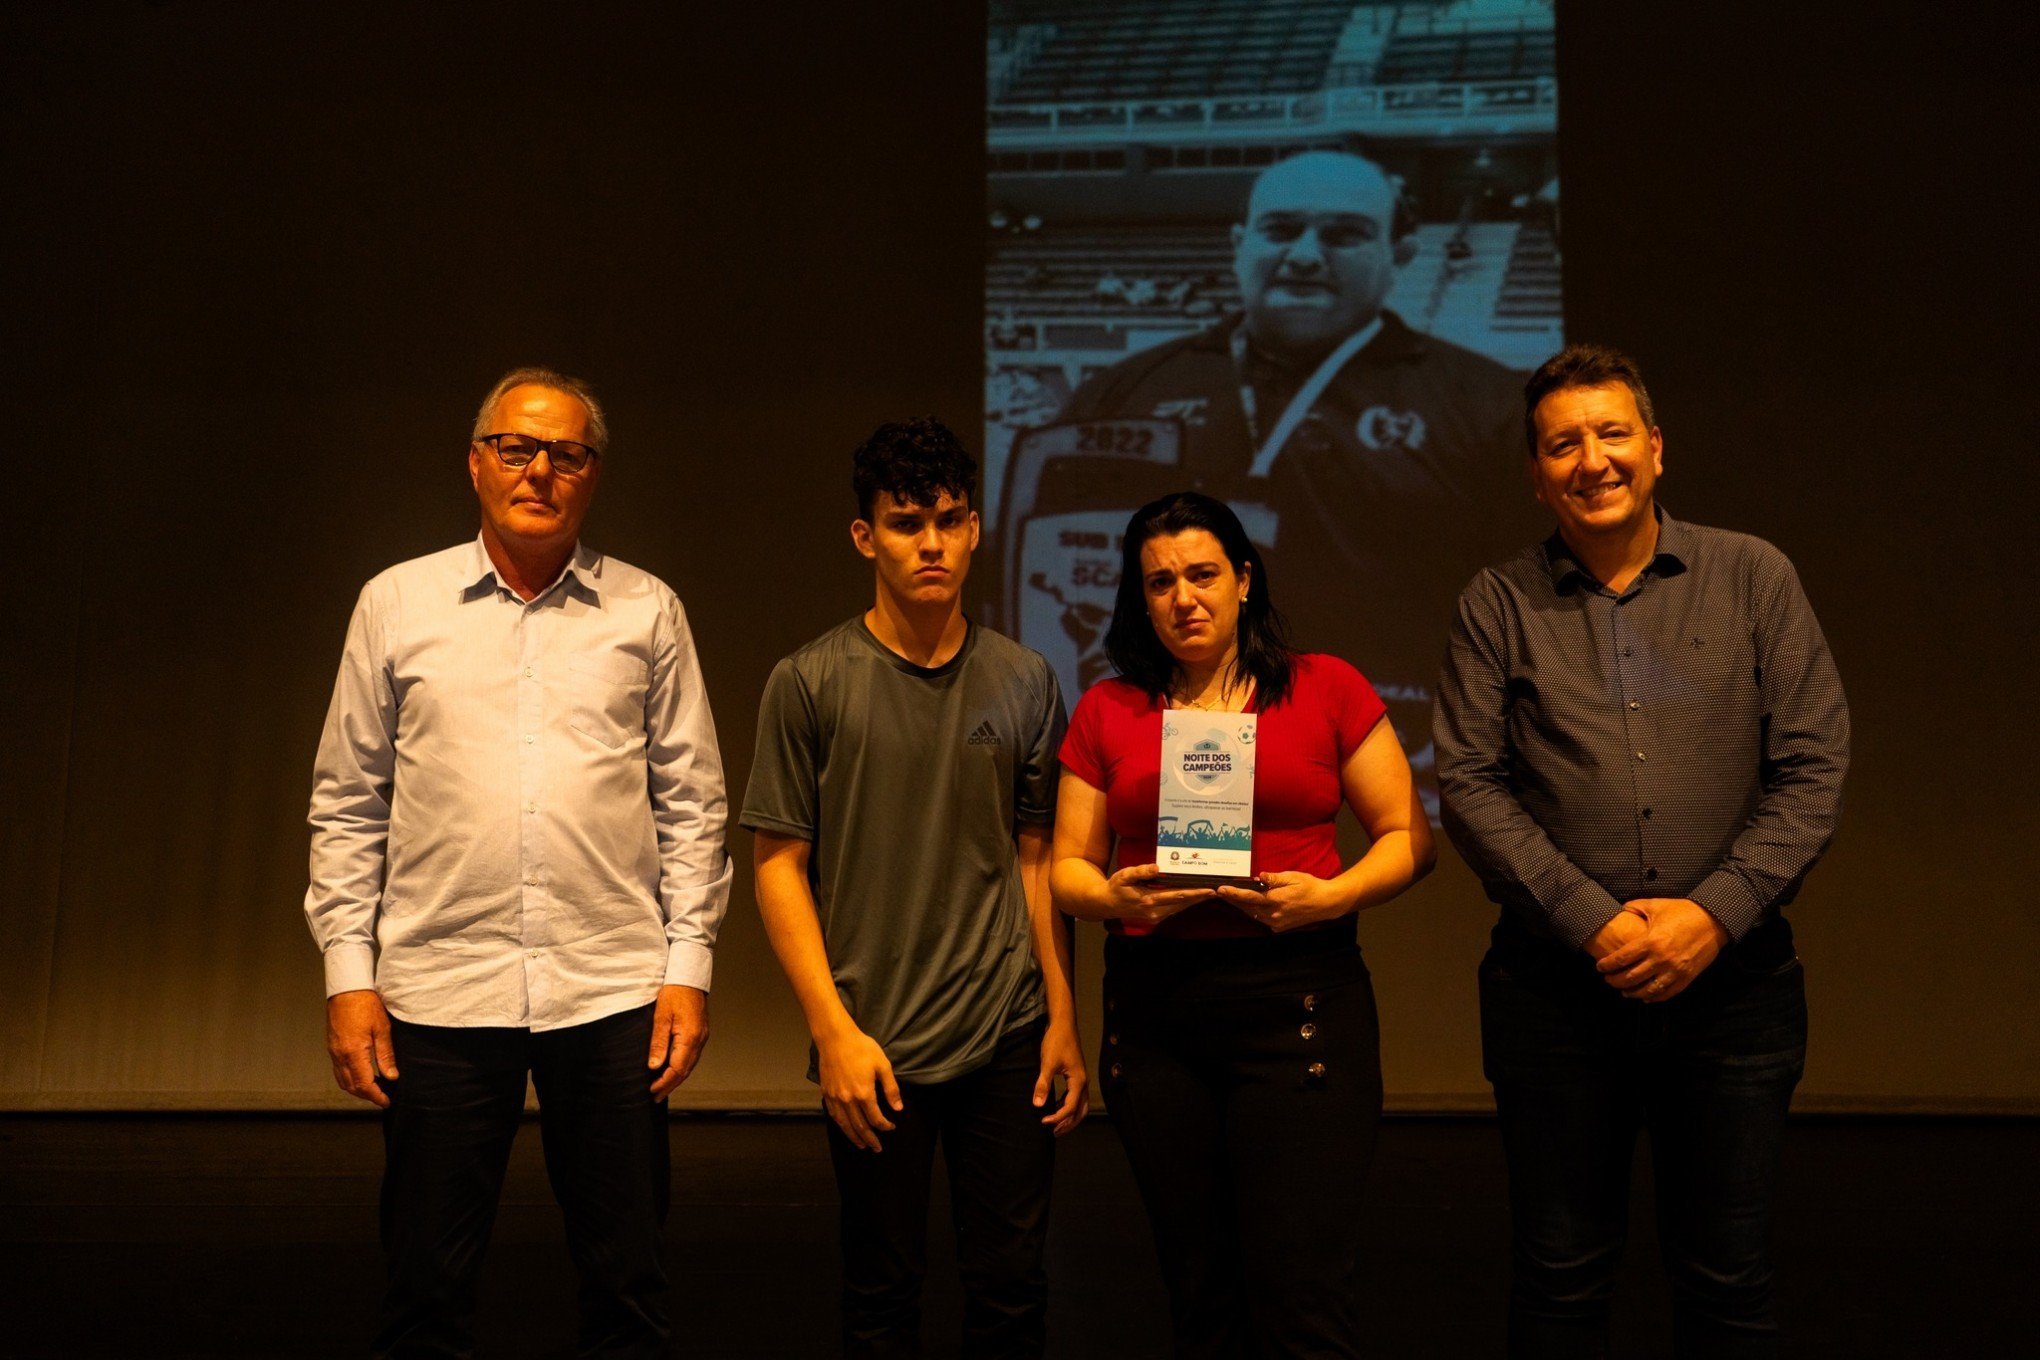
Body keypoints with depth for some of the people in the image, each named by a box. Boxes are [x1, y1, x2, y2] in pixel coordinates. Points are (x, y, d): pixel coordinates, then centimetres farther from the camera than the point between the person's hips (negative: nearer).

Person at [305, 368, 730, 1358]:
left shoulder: (647, 612, 6)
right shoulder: (396, 603, 7)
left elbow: (691, 801, 7)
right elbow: (347, 805, 8)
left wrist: (688, 966, 1)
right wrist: (348, 974, 2)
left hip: (613, 990, 0)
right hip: (438, 987, 0)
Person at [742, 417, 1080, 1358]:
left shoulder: (1023, 682, 5)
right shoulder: (809, 683, -4)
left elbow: (1035, 857, 8)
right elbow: (778, 865, -3)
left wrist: (1063, 1018, 5)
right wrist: (834, 1030, -9)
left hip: (1008, 1034, 2)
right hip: (873, 1042, -2)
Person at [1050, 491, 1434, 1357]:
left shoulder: (1326, 689, 5)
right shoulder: (1108, 710, 10)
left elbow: (1407, 836, 5)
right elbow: (1069, 865, 12)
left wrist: (1331, 895, -13)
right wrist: (1113, 897, -10)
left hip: (1298, 1000, -2)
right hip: (1152, 1013, 3)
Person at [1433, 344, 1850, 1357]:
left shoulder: (1752, 577, 4)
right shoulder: (1498, 605, 3)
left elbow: (1814, 767, 0)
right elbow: (1469, 782, -3)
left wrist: (1715, 911, -12)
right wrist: (1590, 919, -13)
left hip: (1733, 978, 1)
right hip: (1556, 981, 0)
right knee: (1561, 1278, 10)